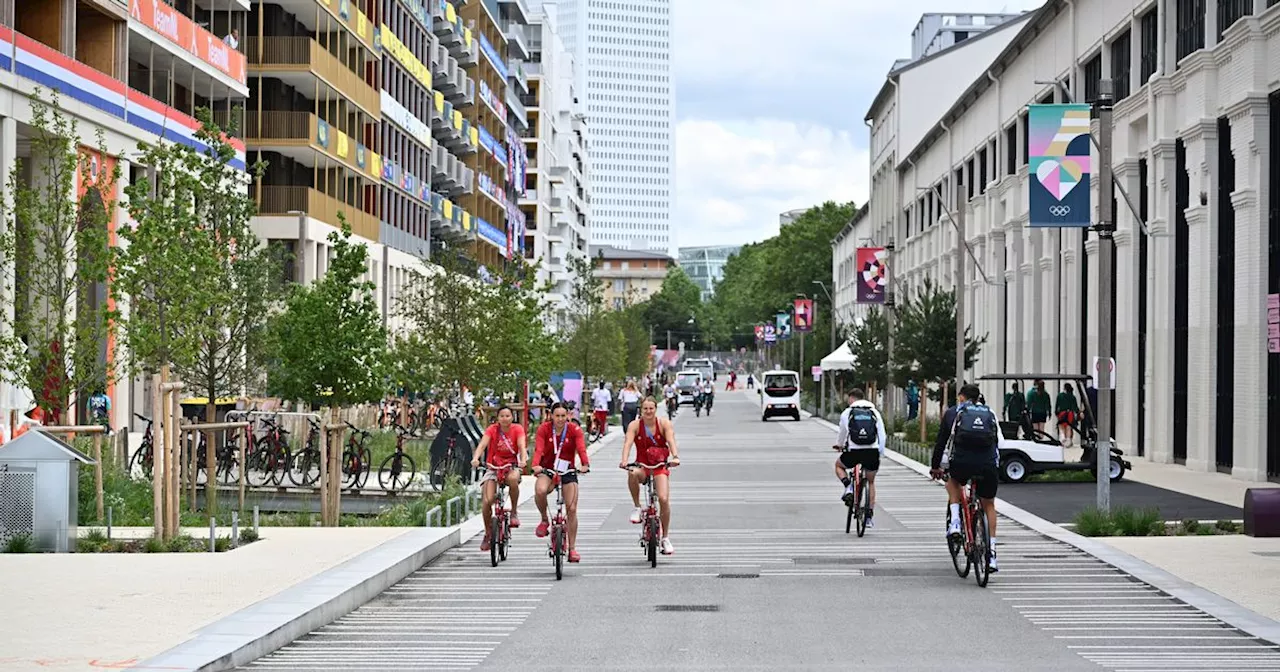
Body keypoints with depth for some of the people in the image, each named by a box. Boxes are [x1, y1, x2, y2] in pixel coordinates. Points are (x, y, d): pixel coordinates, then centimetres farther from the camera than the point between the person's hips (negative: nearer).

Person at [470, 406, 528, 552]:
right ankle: (488, 534, 5)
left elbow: (522, 446, -18)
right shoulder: (492, 429, -5)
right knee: (487, 500, -15)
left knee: (513, 479, -38)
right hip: (493, 467, 1)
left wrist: (523, 460, -39)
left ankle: (514, 512, -17)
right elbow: (482, 444, -19)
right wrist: (475, 458, -39)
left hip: (511, 466, -1)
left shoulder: (517, 429, -4)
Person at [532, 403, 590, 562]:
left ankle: (572, 548, 8)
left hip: (568, 471, 1)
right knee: (540, 490, -34)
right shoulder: (544, 429, -8)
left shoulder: (574, 430, -7)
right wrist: (536, 465, -42)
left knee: (572, 509, -4)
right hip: (547, 470, -1)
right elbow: (539, 449, -21)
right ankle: (544, 520, -7)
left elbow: (581, 449, -20)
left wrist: (585, 464, -41)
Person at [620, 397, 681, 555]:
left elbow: (671, 441, -19)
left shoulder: (664, 424, -5)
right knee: (633, 474, -38)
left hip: (660, 466, 0)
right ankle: (637, 507, -17)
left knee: (664, 499, -17)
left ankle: (665, 538, 0)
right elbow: (628, 443, -19)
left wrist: (675, 457, -39)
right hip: (642, 466, 0)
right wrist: (624, 460, -38)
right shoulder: (635, 425, -5)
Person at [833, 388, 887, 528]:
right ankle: (869, 516, 18)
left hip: (854, 452, -2)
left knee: (839, 465, 31)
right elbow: (883, 436, 10)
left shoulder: (847, 413, 7)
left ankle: (848, 488, 3)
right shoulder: (875, 413, 12)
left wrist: (839, 445, 40)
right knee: (871, 482, 24)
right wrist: (880, 453, 22)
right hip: (873, 452, 2)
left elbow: (842, 433, 19)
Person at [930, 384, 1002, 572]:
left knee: (953, 482, 34)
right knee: (989, 505, 22)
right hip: (989, 465, 2)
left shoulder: (953, 412, 19)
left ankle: (954, 522, 15)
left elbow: (941, 442, 21)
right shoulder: (989, 414, 26)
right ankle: (991, 554, 15)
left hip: (962, 462, -2)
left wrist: (935, 467, 35)